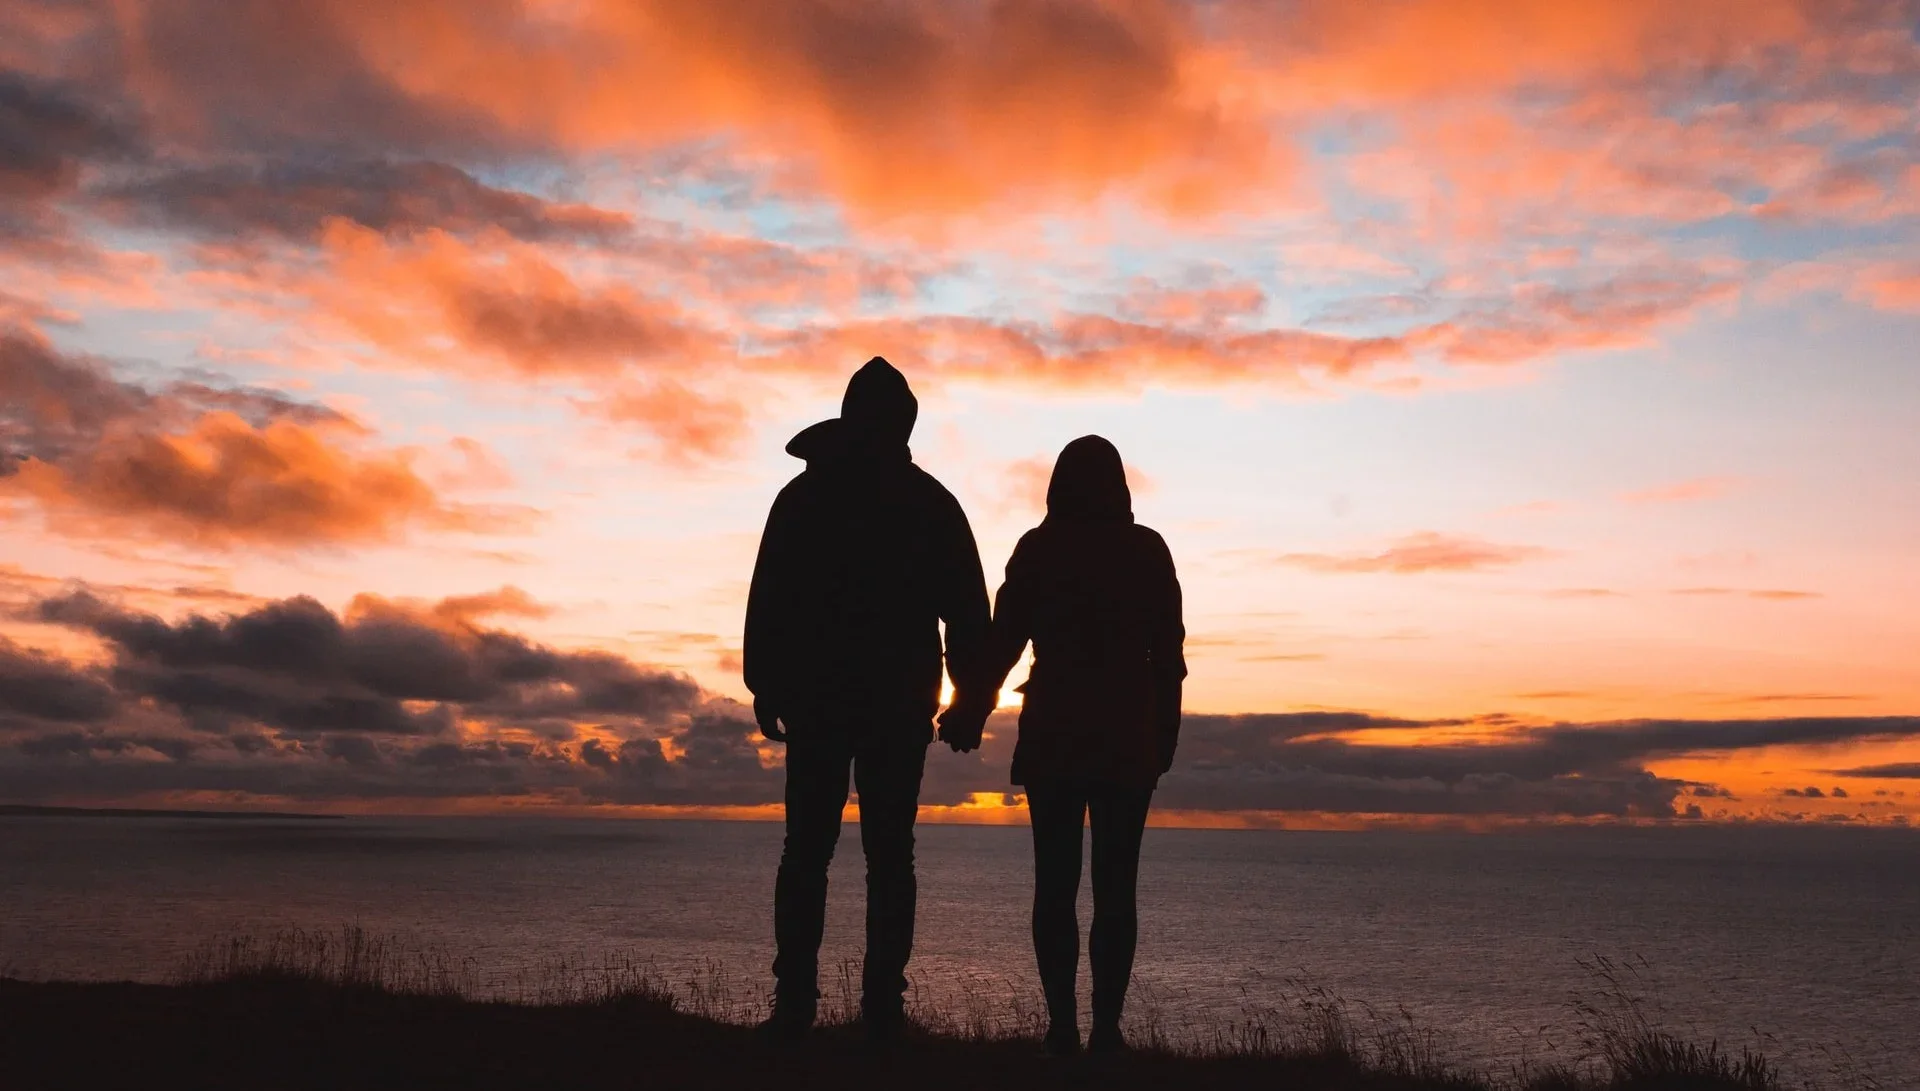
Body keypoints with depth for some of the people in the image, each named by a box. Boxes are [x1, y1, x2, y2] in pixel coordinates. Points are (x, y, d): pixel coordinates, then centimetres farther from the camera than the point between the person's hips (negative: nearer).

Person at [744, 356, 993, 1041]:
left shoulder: (803, 496, 3)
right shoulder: (931, 502, 3)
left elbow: (767, 601, 1)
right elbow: (967, 609, 1)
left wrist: (766, 688, 6)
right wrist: (972, 695, 6)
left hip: (816, 698, 1)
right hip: (901, 703, 0)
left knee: (807, 849, 5)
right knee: (889, 855, 3)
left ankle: (794, 1003, -1)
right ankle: (882, 1007, -1)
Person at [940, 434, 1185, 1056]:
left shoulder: (1036, 550, 0)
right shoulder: (1147, 550, 3)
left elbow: (1004, 640, -1)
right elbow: (1168, 652, 1)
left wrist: (969, 713, 10)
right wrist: (1165, 736, 6)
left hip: (1052, 738, 0)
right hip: (1129, 741, 0)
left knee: (1055, 884, 5)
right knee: (1115, 888, 3)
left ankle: (1062, 1026, 1)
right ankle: (1106, 1028, -2)